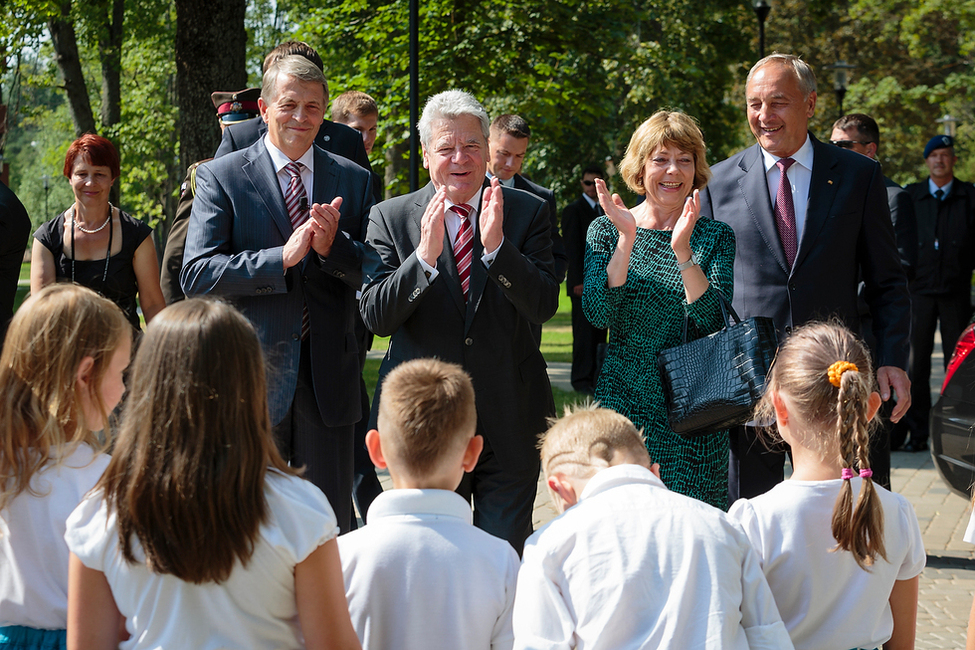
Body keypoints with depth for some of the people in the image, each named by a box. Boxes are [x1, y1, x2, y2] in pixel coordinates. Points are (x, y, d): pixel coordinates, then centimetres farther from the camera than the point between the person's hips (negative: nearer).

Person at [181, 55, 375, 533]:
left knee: (329, 526, 6)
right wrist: (283, 257, -19)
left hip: (328, 379, 2)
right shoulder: (222, 177, 0)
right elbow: (196, 274, -9)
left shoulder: (353, 180, 9)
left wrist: (332, 246, -16)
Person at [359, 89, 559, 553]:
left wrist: (496, 245, -22)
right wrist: (424, 256, -22)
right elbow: (376, 317, -7)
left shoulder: (528, 212, 2)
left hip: (510, 420, 0)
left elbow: (544, 306, -8)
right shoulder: (390, 218, 1)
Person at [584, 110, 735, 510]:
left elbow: (712, 321, -9)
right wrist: (626, 240, -18)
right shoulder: (606, 231, 4)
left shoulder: (715, 237, 3)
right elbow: (598, 315, -9)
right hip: (624, 399, 0)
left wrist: (682, 250, -20)